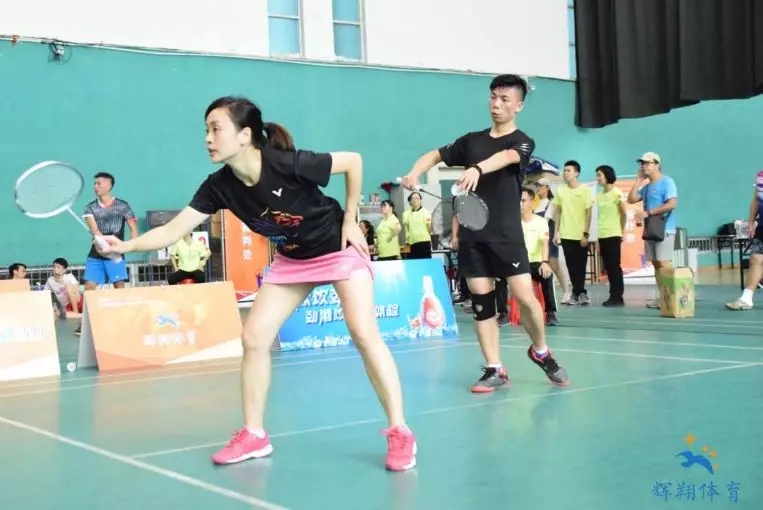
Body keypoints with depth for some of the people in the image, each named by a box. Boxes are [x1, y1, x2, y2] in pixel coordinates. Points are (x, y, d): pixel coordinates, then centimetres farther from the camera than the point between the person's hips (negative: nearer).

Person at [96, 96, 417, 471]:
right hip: (291, 260, 6)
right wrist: (126, 246, -32)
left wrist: (350, 220, -15)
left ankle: (399, 433, -7)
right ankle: (254, 435, 11)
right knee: (253, 338, -2)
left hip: (339, 248, -5)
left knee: (364, 334, -17)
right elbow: (173, 230, -17)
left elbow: (353, 161, -18)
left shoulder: (289, 165, -31)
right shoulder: (219, 186, -17)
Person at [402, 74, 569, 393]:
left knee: (525, 297, -8)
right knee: (481, 300, 2)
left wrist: (477, 169, -44)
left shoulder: (523, 142, -1)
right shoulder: (471, 141, 13)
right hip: (471, 235, 4)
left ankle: (540, 352, 19)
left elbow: (505, 157, -23)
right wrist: (415, 172, -4)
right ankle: (494, 370, 9)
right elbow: (436, 155, 18)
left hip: (507, 235, -4)